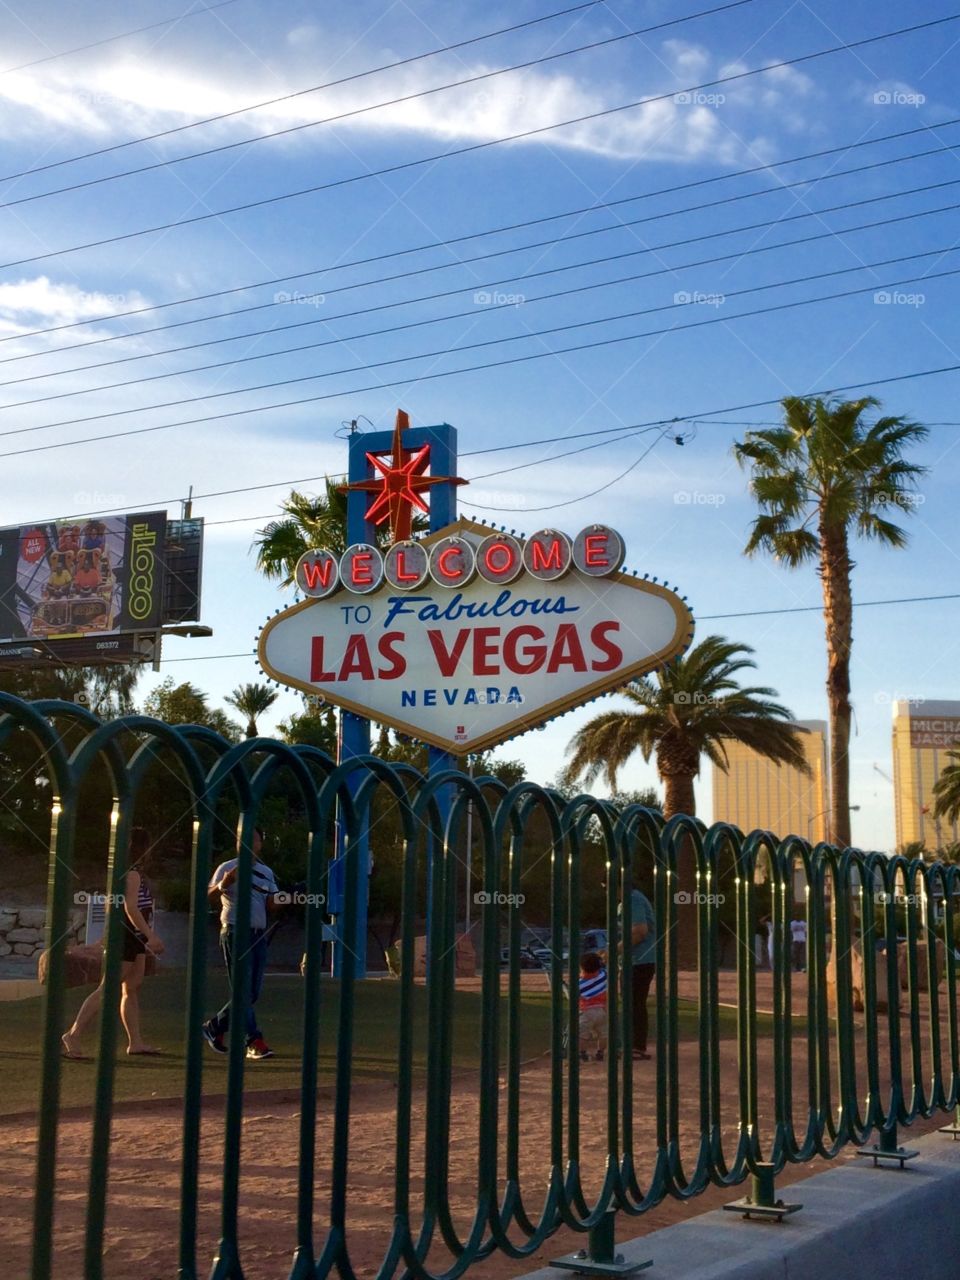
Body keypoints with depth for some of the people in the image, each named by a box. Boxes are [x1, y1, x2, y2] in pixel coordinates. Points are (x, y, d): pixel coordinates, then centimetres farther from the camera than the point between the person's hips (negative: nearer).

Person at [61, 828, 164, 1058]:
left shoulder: (133, 873, 16)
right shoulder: (132, 873, -14)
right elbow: (131, 908, -23)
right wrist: (149, 935, -25)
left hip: (134, 938, 11)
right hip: (126, 936, -11)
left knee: (132, 989, 9)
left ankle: (136, 1043, 11)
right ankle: (73, 1035, -9)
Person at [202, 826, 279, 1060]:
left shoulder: (266, 872, 15)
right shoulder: (228, 868, -1)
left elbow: (271, 904, 13)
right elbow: (208, 898, -8)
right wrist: (223, 884, -27)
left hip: (259, 934, 6)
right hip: (235, 933, -6)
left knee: (253, 993, 7)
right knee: (243, 991, -9)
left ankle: (215, 1026, 23)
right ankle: (255, 1041, -8)